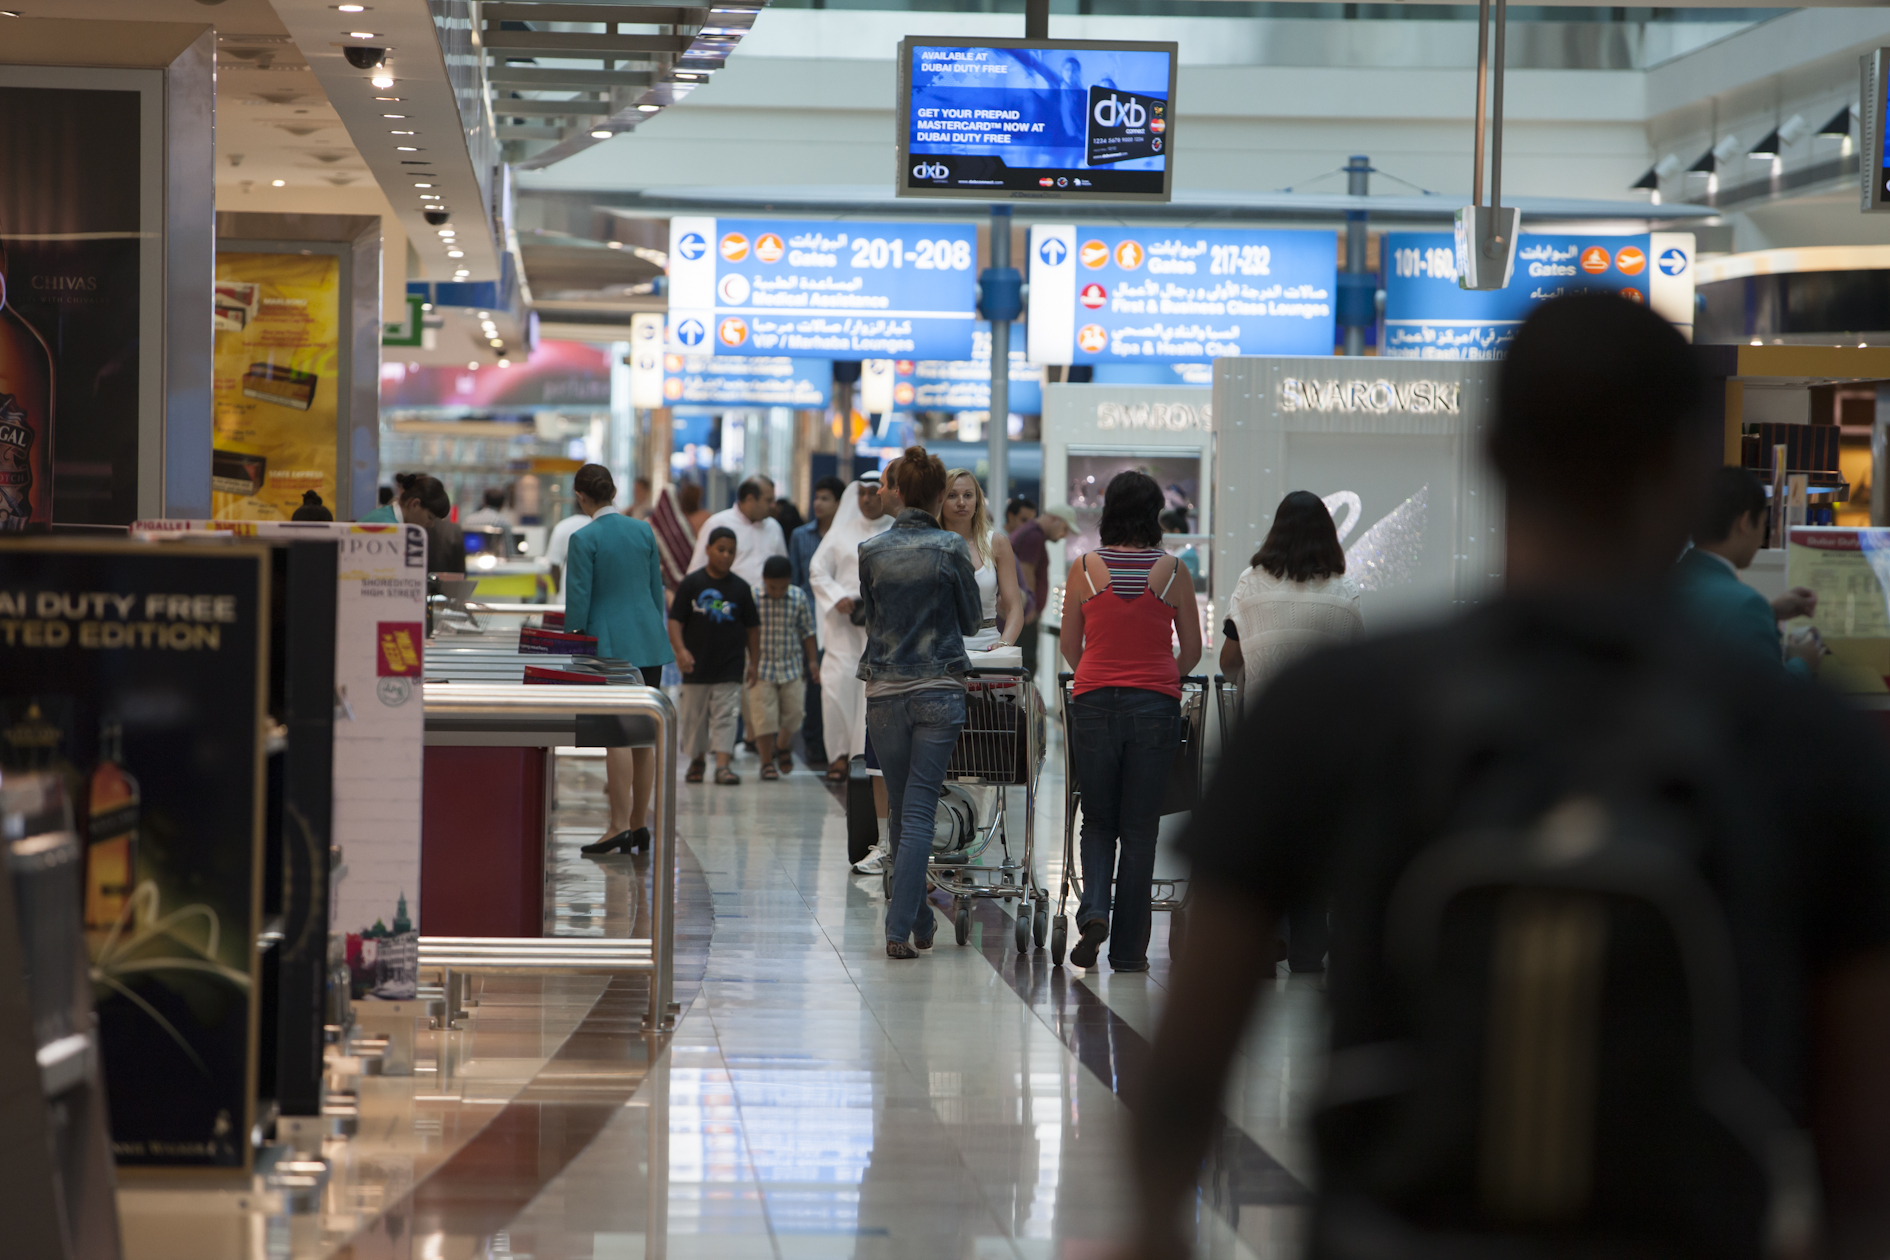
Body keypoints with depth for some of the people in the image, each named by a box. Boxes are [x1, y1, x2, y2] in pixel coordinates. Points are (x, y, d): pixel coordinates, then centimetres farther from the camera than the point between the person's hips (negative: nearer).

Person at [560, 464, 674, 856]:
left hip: (611, 644, -6)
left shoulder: (584, 539, -9)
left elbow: (578, 599, -8)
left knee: (616, 736, -6)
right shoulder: (643, 530, 7)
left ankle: (620, 826, -9)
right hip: (650, 641, 6)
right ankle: (638, 823, 12)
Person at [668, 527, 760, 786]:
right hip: (697, 665, 0)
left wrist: (754, 663, 9)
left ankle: (723, 765, -12)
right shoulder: (691, 584, -1)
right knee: (695, 716, 10)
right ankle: (697, 760, 27)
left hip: (730, 667, 0)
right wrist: (680, 650, -16)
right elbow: (675, 620, -3)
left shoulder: (740, 588, 4)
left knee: (726, 716, -8)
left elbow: (752, 628, 11)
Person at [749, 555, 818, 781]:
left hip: (791, 666, 3)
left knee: (793, 713, 6)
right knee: (764, 716, -2)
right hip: (761, 667, -2)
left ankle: (783, 746, 35)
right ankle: (767, 762, 11)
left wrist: (812, 660, 10)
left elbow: (807, 631, 8)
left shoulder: (799, 598, -3)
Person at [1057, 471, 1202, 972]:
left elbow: (1070, 646, 9)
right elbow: (1192, 651, 5)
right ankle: (1128, 948, 8)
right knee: (1140, 828, 7)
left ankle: (1094, 910, -10)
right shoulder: (1173, 571, -1)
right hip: (1155, 705, 0)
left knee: (1098, 819, 15)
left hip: (1094, 704, 0)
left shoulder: (1084, 569, 0)